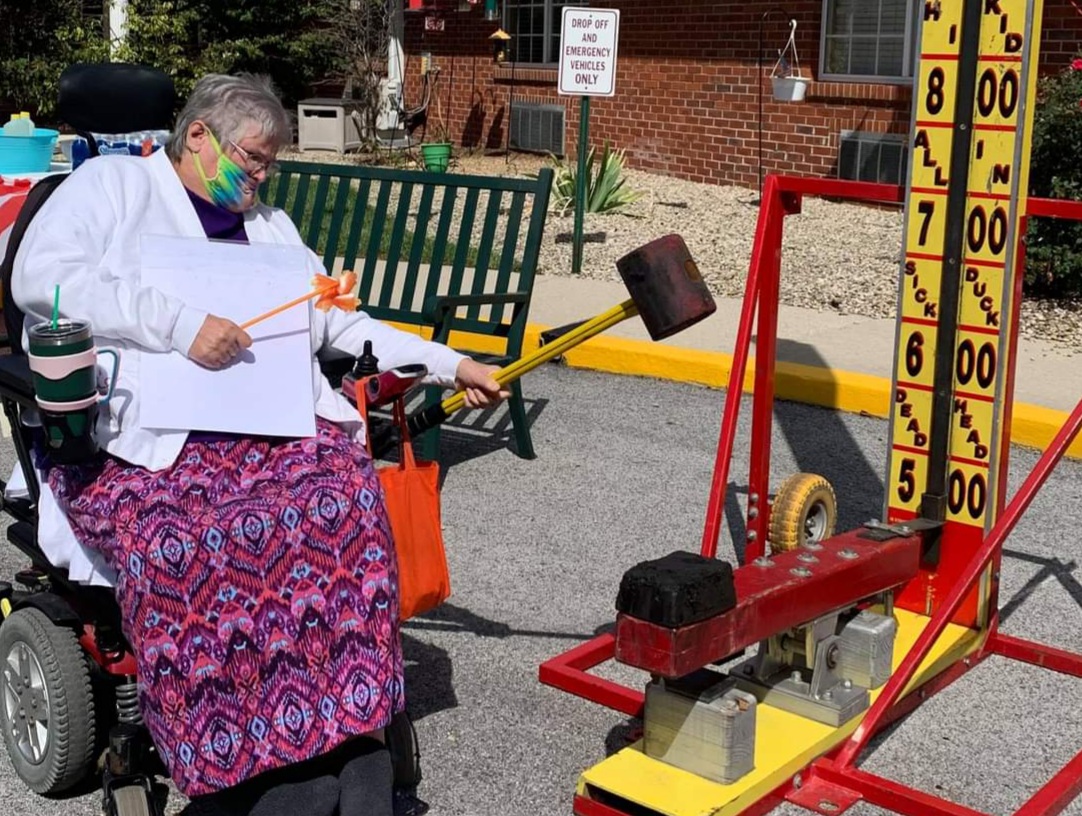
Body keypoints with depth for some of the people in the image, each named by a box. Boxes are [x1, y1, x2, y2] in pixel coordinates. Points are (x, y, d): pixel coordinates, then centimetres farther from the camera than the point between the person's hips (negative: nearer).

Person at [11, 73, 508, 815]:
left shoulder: (270, 225, 28)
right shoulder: (112, 183, 10)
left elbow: (344, 326, 29)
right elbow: (39, 278, -7)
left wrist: (452, 365, 22)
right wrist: (180, 323, -15)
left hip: (276, 425, 4)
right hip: (139, 434, -4)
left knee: (343, 499, -29)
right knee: (176, 542, -35)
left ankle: (346, 737, -26)